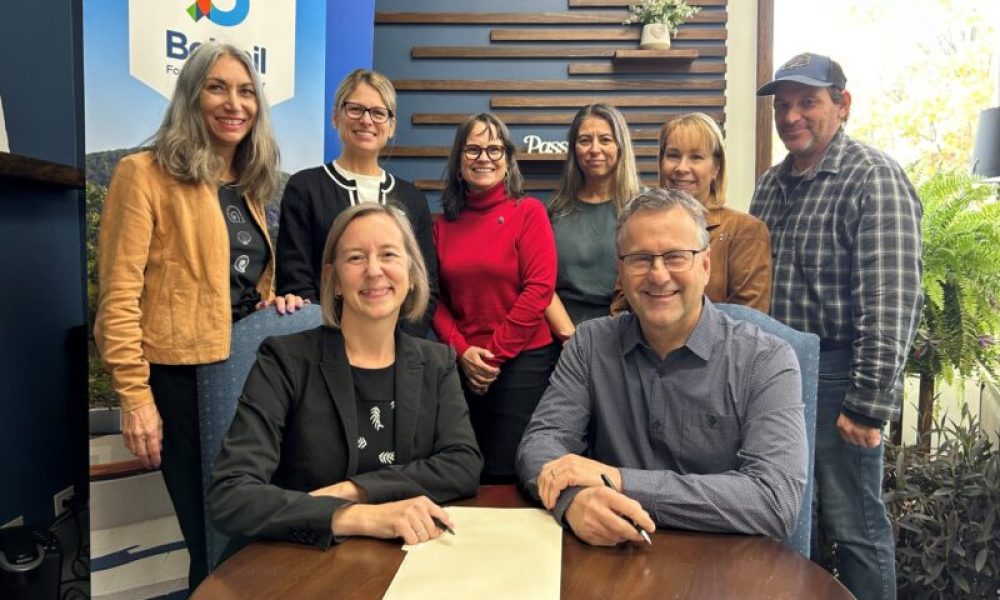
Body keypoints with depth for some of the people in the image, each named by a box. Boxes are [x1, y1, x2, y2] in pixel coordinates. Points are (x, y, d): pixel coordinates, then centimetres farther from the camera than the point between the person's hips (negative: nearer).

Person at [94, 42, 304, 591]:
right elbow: (119, 296, -11)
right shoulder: (145, 174, -7)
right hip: (183, 378, -6)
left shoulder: (248, 186, 13)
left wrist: (274, 303, 0)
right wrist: (135, 396, -16)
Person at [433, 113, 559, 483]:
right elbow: (436, 297, 8)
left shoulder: (528, 212, -4)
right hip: (462, 365, 4)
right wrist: (461, 350, -7)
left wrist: (495, 353, -11)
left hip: (522, 362, -4)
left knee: (504, 474, 1)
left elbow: (539, 289, -12)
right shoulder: (445, 223, 8)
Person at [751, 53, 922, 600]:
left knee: (854, 527, 5)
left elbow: (889, 304, -19)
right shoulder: (771, 182, 11)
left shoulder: (875, 179, -12)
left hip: (835, 376, -7)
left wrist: (870, 404, -21)